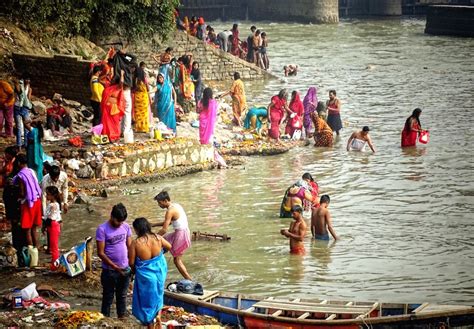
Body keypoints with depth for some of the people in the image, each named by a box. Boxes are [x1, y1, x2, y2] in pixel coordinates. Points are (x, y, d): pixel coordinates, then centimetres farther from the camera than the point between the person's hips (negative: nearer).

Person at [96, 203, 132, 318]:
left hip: (125, 269, 4)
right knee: (108, 298, 7)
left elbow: (130, 247, 6)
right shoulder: (102, 229, -16)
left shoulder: (126, 227, -1)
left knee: (122, 296, 18)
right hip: (109, 271, -4)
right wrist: (115, 267, -20)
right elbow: (100, 253, -15)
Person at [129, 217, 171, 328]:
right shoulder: (158, 238, -10)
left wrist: (134, 270, 9)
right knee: (157, 295, 30)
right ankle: (158, 315, 14)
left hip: (145, 275, -4)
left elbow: (131, 262, -13)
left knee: (147, 300, 15)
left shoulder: (135, 243, -21)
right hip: (159, 272, 4)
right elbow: (169, 246, 10)